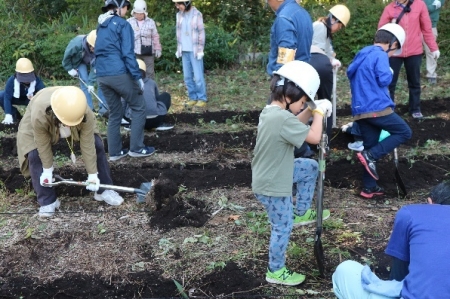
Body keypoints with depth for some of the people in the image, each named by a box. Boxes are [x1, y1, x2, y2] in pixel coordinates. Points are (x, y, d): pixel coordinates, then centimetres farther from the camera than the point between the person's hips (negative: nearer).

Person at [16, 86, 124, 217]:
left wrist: (92, 174, -24)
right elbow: (43, 145, -30)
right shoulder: (39, 115, -45)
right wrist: (48, 170, -20)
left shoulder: (86, 115, -41)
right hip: (40, 126, -1)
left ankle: (103, 190, 6)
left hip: (78, 122, 1)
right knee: (35, 156, -19)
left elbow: (87, 145, -31)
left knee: (97, 146, -11)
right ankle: (47, 201, -3)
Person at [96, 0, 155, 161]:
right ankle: (136, 148, 7)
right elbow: (127, 54, -13)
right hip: (119, 74, -7)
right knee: (139, 107, 7)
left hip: (102, 76, 7)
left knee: (114, 113, 15)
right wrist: (138, 76, -12)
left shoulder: (101, 26, 19)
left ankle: (115, 152, 16)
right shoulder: (123, 24, -5)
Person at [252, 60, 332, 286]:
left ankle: (301, 213, 30)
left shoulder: (270, 111, 2)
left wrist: (311, 110, 0)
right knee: (283, 228, 7)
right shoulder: (282, 118, -29)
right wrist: (318, 112, -11)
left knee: (311, 167, 21)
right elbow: (314, 137, -27)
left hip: (272, 174, 9)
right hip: (273, 185, -9)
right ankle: (275, 272, 26)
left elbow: (296, 125, 16)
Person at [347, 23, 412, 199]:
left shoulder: (361, 54, 19)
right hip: (377, 107, -8)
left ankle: (369, 188, 16)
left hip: (360, 110, 9)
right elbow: (384, 80, -16)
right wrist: (390, 72, 5)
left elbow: (350, 73, 26)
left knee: (371, 147, 14)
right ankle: (370, 155, -7)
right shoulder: (380, 55, -7)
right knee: (404, 132, 6)